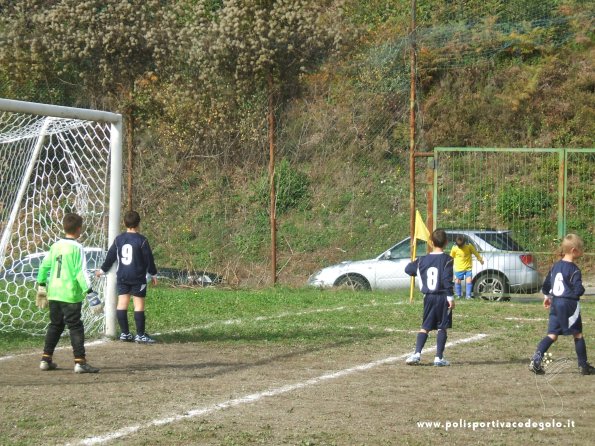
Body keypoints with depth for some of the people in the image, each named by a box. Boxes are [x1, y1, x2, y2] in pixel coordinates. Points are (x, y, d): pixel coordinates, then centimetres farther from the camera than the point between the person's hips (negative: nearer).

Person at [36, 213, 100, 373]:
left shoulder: (55, 246, 9)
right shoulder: (77, 247, -10)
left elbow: (44, 267, 14)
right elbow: (81, 273, -17)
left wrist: (41, 288, 25)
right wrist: (91, 295, -17)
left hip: (53, 294, 6)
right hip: (70, 294, -6)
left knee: (55, 325, 17)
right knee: (75, 327, -2)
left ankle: (45, 360, 18)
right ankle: (80, 361, -7)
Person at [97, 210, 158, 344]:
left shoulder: (119, 239, 5)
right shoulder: (141, 240, -8)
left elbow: (110, 256, 12)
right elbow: (149, 259, -5)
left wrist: (102, 270, 26)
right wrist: (153, 274, 7)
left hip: (122, 277, 5)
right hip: (138, 277, -5)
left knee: (122, 303, 6)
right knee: (139, 305, -3)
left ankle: (124, 333, 8)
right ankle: (140, 335, -4)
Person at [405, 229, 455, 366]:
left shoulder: (423, 260, 5)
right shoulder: (446, 259, -8)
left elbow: (408, 269, 15)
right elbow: (447, 279, -16)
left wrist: (414, 263, 36)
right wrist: (450, 297, -15)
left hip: (428, 298, 4)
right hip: (442, 297, -4)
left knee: (425, 327, 10)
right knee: (442, 328, 2)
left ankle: (417, 353, -4)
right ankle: (439, 358, -1)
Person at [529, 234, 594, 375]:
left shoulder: (556, 266, 8)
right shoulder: (573, 269, -15)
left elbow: (546, 285, 15)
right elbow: (578, 290, -20)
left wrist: (547, 296, 32)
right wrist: (582, 290, 3)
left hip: (555, 304, 6)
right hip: (569, 305, -6)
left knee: (552, 335, 6)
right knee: (578, 335, 8)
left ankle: (536, 360, -10)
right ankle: (583, 366, 15)